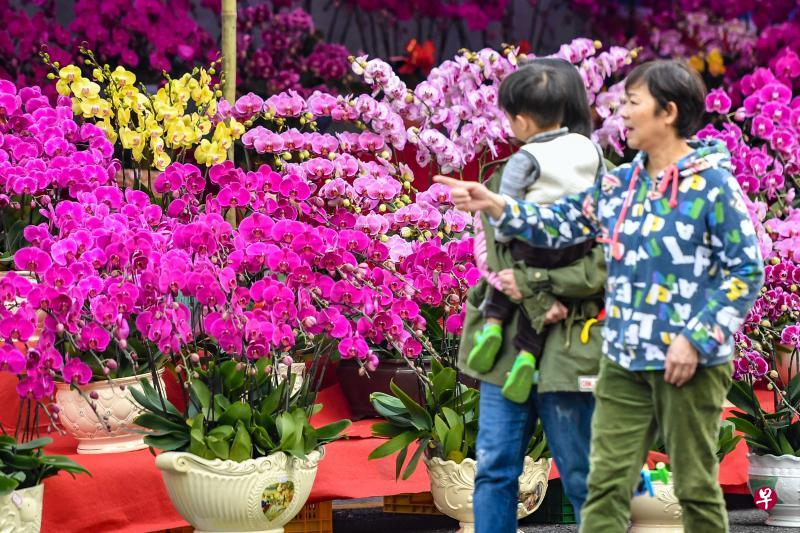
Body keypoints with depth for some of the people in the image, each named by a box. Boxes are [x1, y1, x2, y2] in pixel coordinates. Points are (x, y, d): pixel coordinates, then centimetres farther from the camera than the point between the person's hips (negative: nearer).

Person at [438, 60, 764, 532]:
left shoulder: (713, 184, -10)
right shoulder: (620, 184, 9)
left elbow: (746, 272, -10)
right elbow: (559, 225, 14)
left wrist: (697, 339, -16)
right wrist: (496, 206, 0)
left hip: (689, 363, -6)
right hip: (624, 361, 6)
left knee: (696, 487, 4)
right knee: (607, 484, 3)